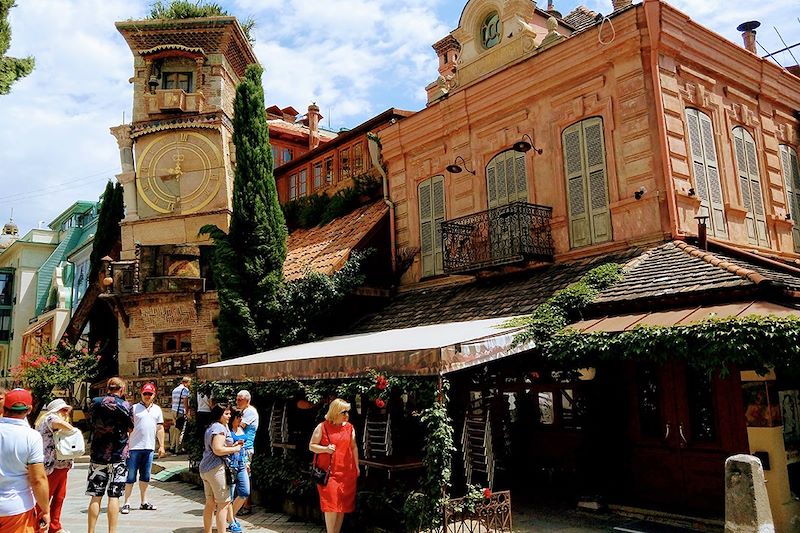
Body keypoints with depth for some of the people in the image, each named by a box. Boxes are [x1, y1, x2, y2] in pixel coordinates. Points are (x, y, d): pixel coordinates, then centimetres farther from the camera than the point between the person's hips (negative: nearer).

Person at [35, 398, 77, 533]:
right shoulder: (49, 418, -10)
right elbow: (58, 422, -36)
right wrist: (73, 429, -22)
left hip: (61, 466, 10)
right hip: (51, 466, -10)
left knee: (59, 497, 15)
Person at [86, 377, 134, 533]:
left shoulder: (95, 403, 0)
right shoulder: (126, 406, -8)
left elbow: (91, 424, 16)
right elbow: (131, 428, 6)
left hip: (97, 455, 2)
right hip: (119, 456, -2)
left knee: (96, 496, 8)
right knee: (114, 496, 2)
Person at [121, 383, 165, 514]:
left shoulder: (157, 409, 12)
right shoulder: (134, 408, -1)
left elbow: (160, 429, 16)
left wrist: (161, 446, 12)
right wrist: (125, 445, -9)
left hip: (149, 447, 4)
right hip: (134, 447, -4)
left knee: (145, 476, 12)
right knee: (130, 476, 0)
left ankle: (144, 502, 21)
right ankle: (126, 503, 6)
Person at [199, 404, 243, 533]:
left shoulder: (211, 427, 18)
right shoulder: (220, 428, -13)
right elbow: (218, 450, -22)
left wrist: (232, 445, 15)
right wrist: (235, 449, -10)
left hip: (205, 468, 10)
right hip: (216, 469, -10)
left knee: (210, 503, 17)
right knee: (224, 503, -4)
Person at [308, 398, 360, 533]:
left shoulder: (350, 427, 8)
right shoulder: (322, 427, -4)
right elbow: (311, 446, 0)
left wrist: (357, 466, 14)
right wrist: (325, 449, -17)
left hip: (347, 472, 4)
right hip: (329, 472, -4)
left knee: (343, 506, 8)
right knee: (331, 505, -7)